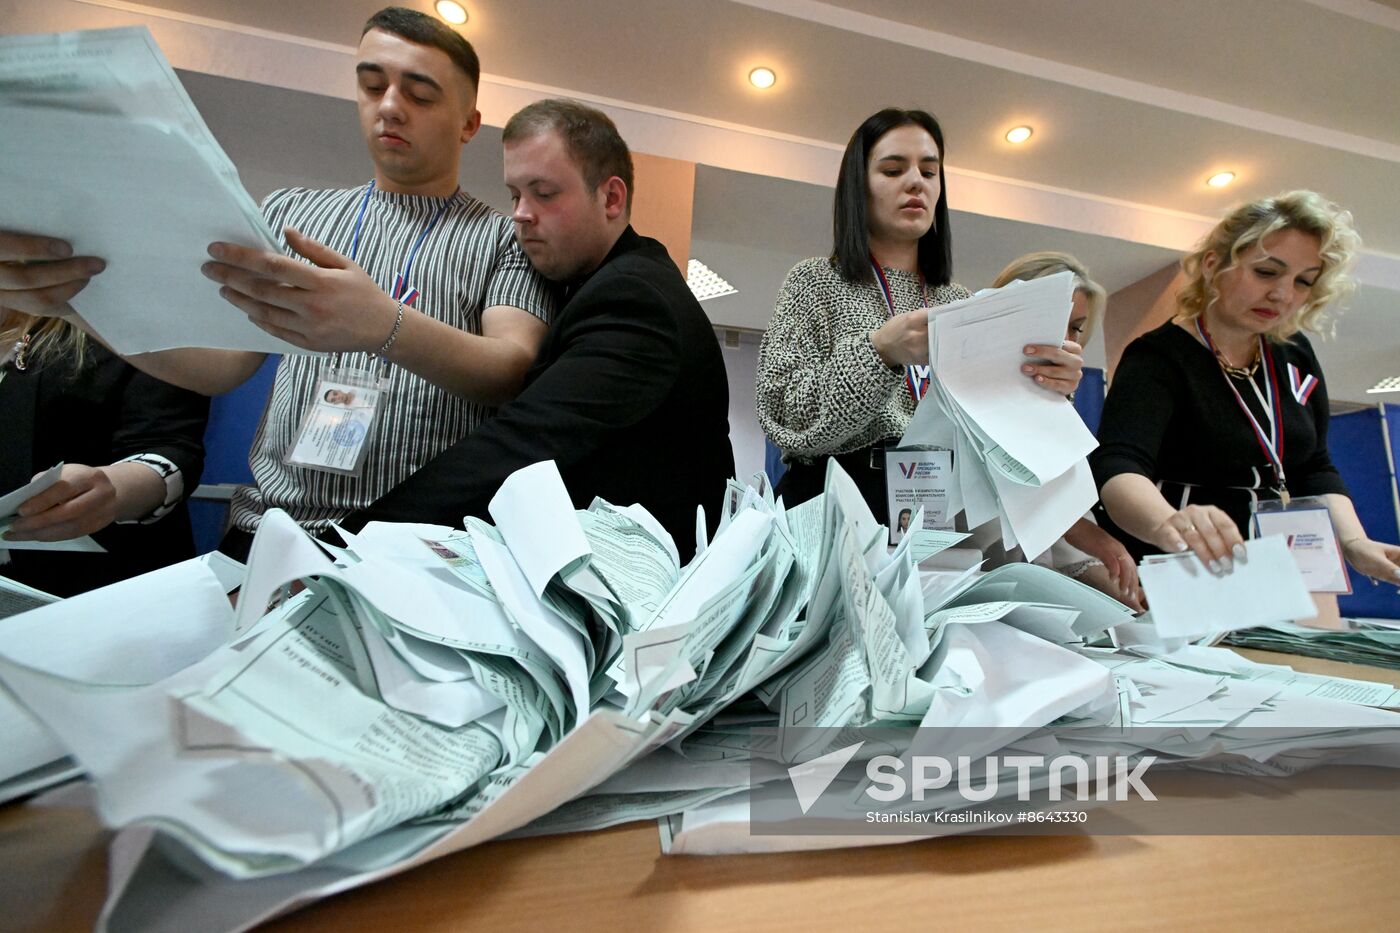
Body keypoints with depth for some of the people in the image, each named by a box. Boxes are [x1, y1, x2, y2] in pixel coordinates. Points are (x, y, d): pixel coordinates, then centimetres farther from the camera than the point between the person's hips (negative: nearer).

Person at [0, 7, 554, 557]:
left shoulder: (507, 237, 5)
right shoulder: (289, 211, 16)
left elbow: (514, 370, -12)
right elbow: (220, 366, 9)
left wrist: (384, 327, -29)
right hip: (270, 529, 4)